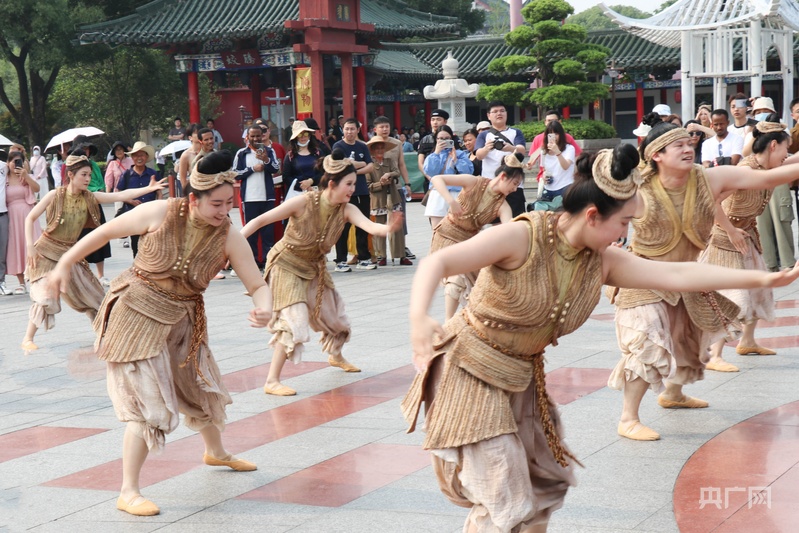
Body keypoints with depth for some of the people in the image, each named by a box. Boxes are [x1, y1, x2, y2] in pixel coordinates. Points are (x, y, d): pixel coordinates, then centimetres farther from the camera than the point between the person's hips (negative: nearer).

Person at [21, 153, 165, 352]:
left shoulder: (90, 197, -6)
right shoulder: (55, 195, -17)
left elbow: (121, 196, -15)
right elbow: (30, 218, -11)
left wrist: (148, 189, -25)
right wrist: (30, 246, -18)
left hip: (70, 253, 5)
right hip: (46, 251, -5)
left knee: (90, 292, 9)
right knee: (45, 296, -14)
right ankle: (27, 339, -3)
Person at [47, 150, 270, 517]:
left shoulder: (229, 237, -15)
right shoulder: (161, 214, -22)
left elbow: (257, 285, -15)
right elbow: (106, 232, -10)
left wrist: (263, 309, -37)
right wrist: (66, 264, -4)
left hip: (183, 321, 5)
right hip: (138, 315, -5)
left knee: (204, 389, 23)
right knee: (148, 403, -11)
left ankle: (216, 452, 52)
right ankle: (128, 493, -4)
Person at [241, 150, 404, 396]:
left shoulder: (347, 210, -15)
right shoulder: (303, 202, -27)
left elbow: (369, 226, -35)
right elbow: (260, 220, -23)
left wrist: (387, 229, -57)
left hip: (314, 267, 6)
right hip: (286, 265, -6)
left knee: (333, 314, 19)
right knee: (294, 320, -21)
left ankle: (335, 356, 51)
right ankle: (272, 381, -14)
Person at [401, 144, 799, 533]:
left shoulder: (602, 262, -4)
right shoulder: (521, 238, -23)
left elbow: (675, 274, -8)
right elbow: (437, 263, -29)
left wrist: (762, 278, -13)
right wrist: (418, 317, -49)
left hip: (521, 379, 8)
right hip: (471, 374, -8)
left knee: (548, 482, 21)